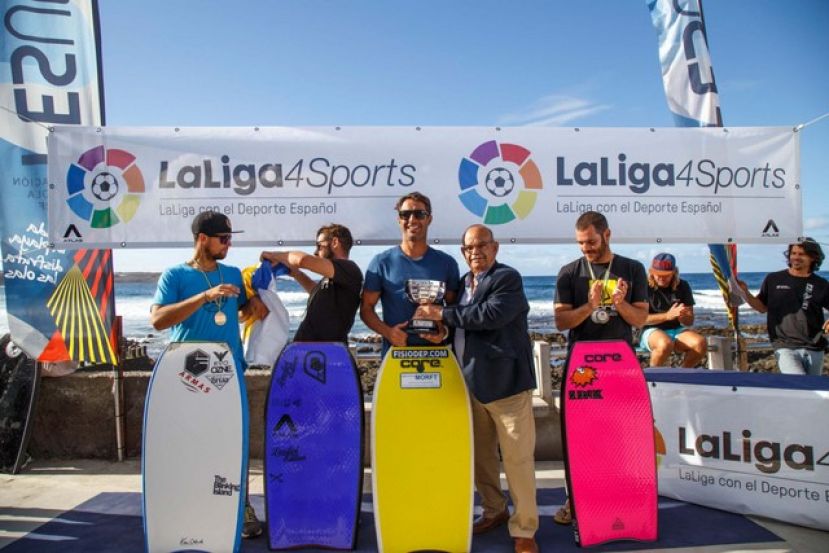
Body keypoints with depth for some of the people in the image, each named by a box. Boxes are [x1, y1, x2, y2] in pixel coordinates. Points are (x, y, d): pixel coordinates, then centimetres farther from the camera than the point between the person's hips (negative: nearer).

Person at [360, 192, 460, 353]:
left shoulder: (446, 262, 6)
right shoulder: (381, 262, 2)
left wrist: (446, 331, -11)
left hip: (435, 349, 1)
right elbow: (366, 308, 3)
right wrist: (387, 331, -14)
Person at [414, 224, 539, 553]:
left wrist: (443, 315, -18)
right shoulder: (464, 282, 15)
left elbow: (490, 314, -25)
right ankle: (495, 511, 36)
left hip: (505, 382, -7)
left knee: (517, 458, 0)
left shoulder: (508, 278, -9)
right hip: (471, 384, 7)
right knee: (480, 454, 16)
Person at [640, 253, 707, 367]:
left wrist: (682, 316, -20)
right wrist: (667, 315, -25)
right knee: (665, 344, -39)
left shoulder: (683, 286, 5)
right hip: (652, 331, -4)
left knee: (700, 343, -26)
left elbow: (690, 321, 5)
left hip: (676, 330, 5)